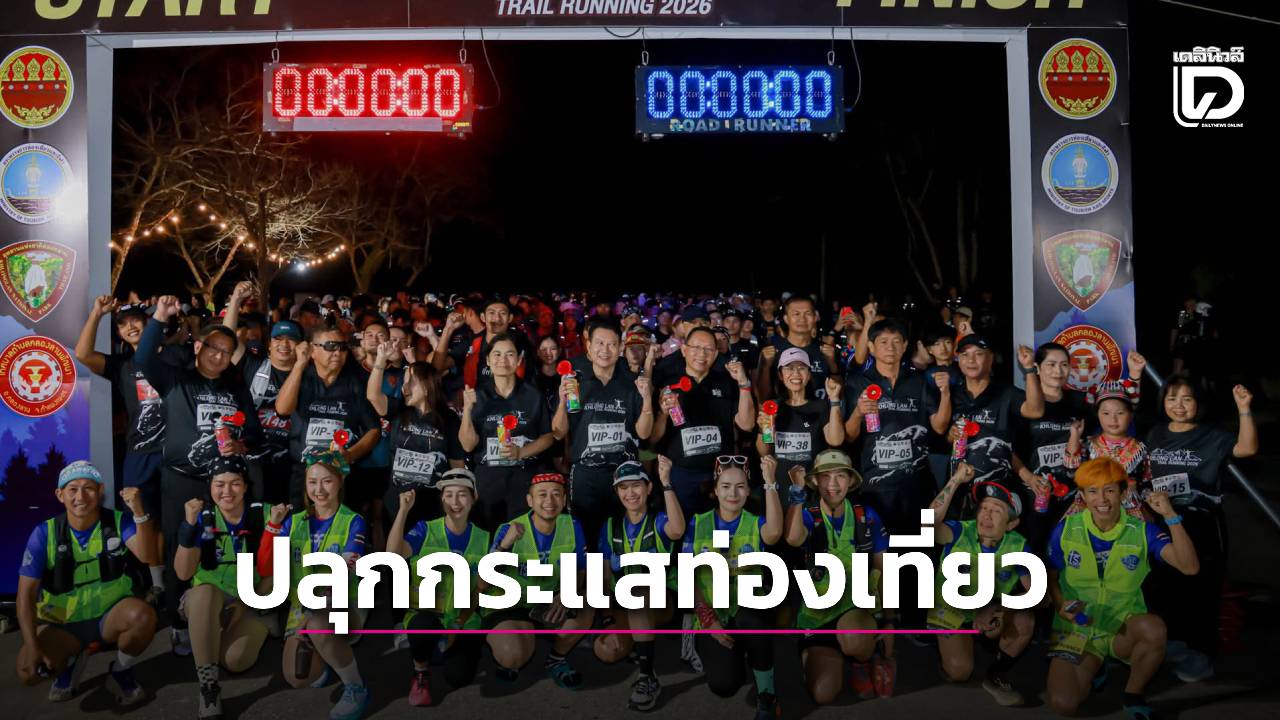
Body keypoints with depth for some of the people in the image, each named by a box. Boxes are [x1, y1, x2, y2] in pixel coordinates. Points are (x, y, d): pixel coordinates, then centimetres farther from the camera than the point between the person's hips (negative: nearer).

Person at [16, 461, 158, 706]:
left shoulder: (119, 521, -9)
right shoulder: (44, 534, -10)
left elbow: (145, 555, -27)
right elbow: (26, 594, -11)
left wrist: (139, 512, -43)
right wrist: (32, 646, -22)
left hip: (111, 615, 0)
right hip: (61, 623, 0)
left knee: (143, 615, -33)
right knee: (28, 670, -26)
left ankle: (120, 673, -2)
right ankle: (71, 664, 12)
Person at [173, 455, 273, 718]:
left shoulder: (263, 515, -9)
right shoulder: (204, 519, -7)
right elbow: (183, 574, -18)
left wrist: (248, 604, -17)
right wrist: (189, 526, -28)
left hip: (252, 603, -1)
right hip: (206, 602, 1)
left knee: (235, 660, -28)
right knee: (205, 592, -36)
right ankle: (208, 689, -28)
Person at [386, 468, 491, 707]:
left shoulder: (483, 539, 0)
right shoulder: (426, 530, -6)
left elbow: (480, 590, 4)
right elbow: (393, 553, -25)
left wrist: (459, 626, -7)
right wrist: (404, 509, -31)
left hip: (464, 620, 2)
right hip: (426, 614, -2)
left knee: (459, 677, -20)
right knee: (425, 625, -37)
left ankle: (454, 649, 18)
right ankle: (420, 674, -3)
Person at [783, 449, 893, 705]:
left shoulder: (867, 517, -1)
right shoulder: (808, 516, -2)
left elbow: (883, 571, 4)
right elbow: (793, 539, -27)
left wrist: (889, 620, -2)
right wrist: (797, 493, -31)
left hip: (860, 606, -1)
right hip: (818, 613, 1)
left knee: (854, 640, -37)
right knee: (823, 694, -13)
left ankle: (864, 662, 0)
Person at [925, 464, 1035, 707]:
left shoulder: (1018, 546, -13)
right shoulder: (960, 532, -21)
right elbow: (930, 523, -43)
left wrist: (1002, 609, -34)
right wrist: (956, 480, -44)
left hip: (990, 615, 2)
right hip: (951, 613, -2)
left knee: (1024, 621, -28)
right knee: (959, 672, -19)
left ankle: (996, 676, -3)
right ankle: (949, 644, 18)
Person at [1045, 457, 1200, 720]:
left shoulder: (1142, 531, -8)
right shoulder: (1066, 530, -7)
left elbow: (1190, 567, -21)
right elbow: (1050, 577, 5)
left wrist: (1171, 516, -28)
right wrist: (1061, 605, -15)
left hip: (1124, 629, 0)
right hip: (1076, 630, 1)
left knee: (1154, 628, -37)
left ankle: (1134, 695, -7)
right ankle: (1092, 665, 17)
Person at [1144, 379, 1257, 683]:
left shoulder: (1211, 436, -8)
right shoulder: (1156, 434, 6)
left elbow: (1247, 448, -25)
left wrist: (1244, 409, -33)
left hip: (1201, 526, -5)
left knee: (1199, 591, 1)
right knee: (1164, 588, 14)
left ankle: (1201, 657, 15)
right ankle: (1174, 646, 32)